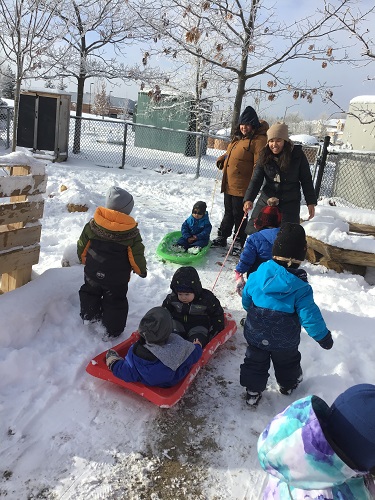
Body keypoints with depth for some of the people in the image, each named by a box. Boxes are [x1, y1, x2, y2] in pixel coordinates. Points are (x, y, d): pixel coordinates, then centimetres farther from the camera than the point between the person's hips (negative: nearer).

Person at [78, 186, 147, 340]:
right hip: (117, 278, -2)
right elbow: (136, 255, -12)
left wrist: (83, 258, 22)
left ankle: (89, 316, 44)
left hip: (93, 273, 3)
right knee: (115, 302, 13)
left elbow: (82, 246, 2)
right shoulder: (131, 232, -17)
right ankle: (112, 330, 22)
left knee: (90, 292, 29)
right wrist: (141, 270, 7)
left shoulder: (93, 224, -9)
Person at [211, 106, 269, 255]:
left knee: (239, 215, 3)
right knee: (228, 213, 19)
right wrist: (222, 158, 12)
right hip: (229, 184, 8)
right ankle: (222, 237, 32)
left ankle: (239, 243, 17)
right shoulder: (238, 137, 14)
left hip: (242, 187, -8)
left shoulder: (259, 140, -13)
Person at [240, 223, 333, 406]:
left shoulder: (257, 275, -14)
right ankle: (287, 384, 50)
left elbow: (246, 299, 1)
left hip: (255, 334, 1)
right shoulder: (300, 287, -22)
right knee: (286, 362, 27)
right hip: (285, 340, 0)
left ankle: (252, 391, 28)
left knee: (255, 361, 21)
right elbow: (309, 315, -19)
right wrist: (323, 336, -4)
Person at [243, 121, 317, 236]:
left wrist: (311, 202, -1)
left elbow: (306, 179, -1)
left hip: (290, 203, -2)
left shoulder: (297, 155, -8)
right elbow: (256, 179, -9)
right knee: (252, 230, 4)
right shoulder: (264, 156, -3)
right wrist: (249, 199, -24)